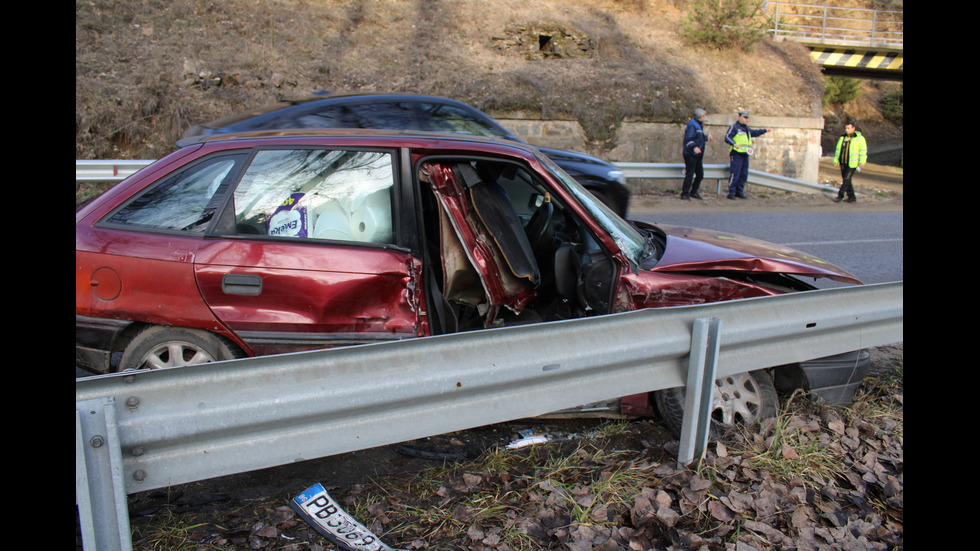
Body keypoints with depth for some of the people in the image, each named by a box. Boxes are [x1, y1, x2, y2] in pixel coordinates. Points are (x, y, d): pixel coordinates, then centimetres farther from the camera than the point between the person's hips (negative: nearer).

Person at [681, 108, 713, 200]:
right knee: (689, 175, -9)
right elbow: (688, 139, -24)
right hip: (691, 154, -10)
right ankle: (685, 194, -2)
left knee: (700, 174, 13)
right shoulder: (692, 125, -13)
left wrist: (707, 137, 43)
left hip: (698, 155, 10)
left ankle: (693, 192, 24)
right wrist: (694, 147, -39)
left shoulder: (699, 125, 19)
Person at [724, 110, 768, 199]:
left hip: (745, 155, 8)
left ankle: (739, 192, 17)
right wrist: (734, 144, -29)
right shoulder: (734, 127, -5)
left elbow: (754, 132, 39)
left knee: (744, 175, 9)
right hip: (736, 154, -8)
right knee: (735, 174, -12)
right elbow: (727, 137, -15)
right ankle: (731, 193, -8)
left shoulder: (746, 128, 21)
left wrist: (765, 130, 37)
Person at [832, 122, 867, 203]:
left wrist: (862, 162, -11)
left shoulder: (859, 138, -4)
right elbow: (838, 149, 16)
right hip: (843, 163, 6)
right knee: (846, 180, 8)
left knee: (846, 179, -11)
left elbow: (863, 151, -5)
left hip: (852, 164, -6)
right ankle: (852, 197, 16)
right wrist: (836, 160, 10)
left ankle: (840, 195, -5)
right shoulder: (842, 138, 11)